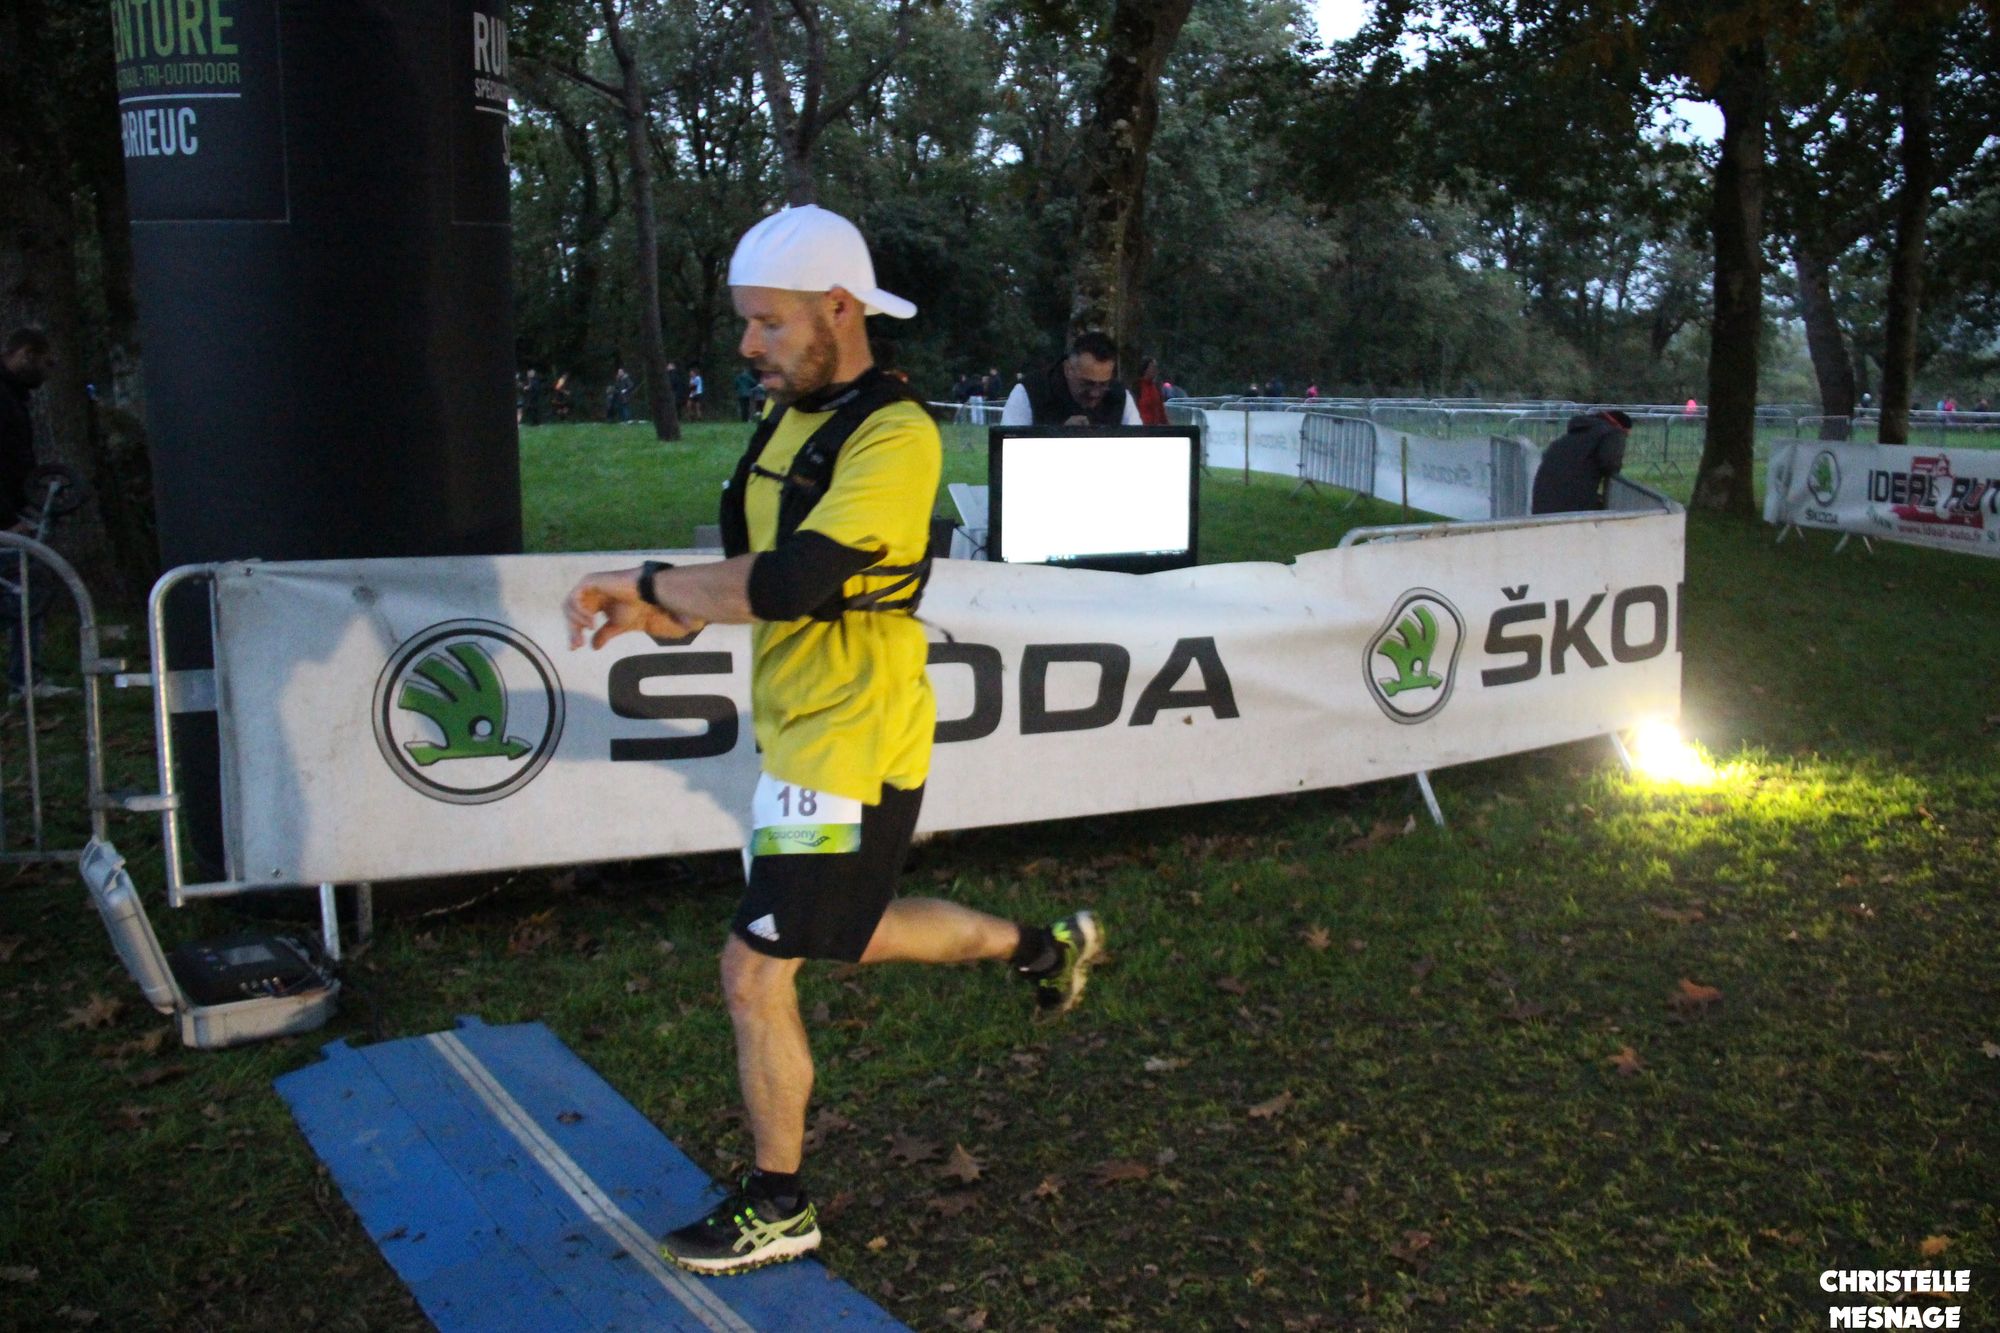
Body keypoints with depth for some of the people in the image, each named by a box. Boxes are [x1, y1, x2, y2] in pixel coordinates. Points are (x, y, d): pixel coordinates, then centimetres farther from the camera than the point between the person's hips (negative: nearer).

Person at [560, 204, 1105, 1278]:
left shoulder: (895, 437, -21)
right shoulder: (789, 417, 8)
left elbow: (787, 583, -33)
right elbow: (754, 572, 15)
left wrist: (647, 582, -21)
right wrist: (667, 613, -4)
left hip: (850, 752, -9)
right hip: (799, 735, 9)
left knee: (756, 973, -1)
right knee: (850, 936, 25)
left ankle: (779, 1209, 20)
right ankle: (1042, 945, 44)